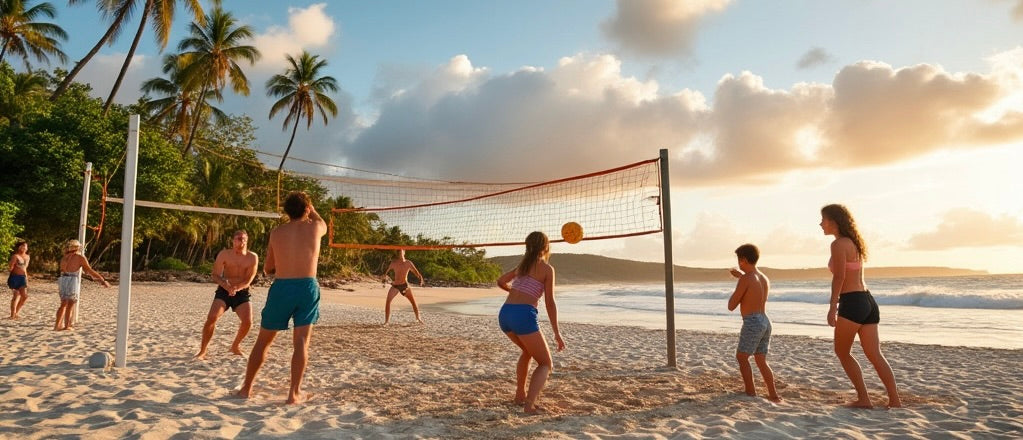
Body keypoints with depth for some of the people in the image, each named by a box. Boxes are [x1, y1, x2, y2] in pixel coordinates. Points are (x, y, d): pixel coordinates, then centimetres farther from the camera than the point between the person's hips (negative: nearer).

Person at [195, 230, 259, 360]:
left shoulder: (252, 257, -7)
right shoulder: (224, 254, -6)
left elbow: (248, 280, -11)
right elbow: (216, 275, -10)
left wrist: (236, 288, -30)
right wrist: (225, 285, -30)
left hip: (242, 293, 1)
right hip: (223, 292, -1)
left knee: (247, 322, -13)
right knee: (211, 317, -20)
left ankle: (235, 346, 16)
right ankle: (202, 351, -4)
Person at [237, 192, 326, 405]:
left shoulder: (276, 232, 6)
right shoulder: (315, 227, 2)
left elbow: (267, 269, 14)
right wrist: (311, 208, 41)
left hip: (281, 287, 1)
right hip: (307, 287, -1)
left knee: (263, 340, 15)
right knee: (301, 342, 3)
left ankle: (246, 388, 25)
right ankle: (294, 393, 2)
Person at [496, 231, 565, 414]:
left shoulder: (522, 265, 21)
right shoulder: (547, 269, 3)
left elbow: (500, 282, 30)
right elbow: (550, 303, -1)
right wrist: (557, 333, 2)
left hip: (504, 313, 7)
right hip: (524, 315, -7)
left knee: (528, 351, 32)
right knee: (546, 364, 6)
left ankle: (520, 395, 33)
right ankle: (529, 404, -14)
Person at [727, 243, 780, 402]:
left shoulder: (745, 279, -12)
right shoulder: (765, 279, 12)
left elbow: (731, 306, -9)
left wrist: (735, 291, 9)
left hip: (752, 323, -8)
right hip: (765, 322, 8)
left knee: (742, 357, 5)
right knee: (761, 361, 15)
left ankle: (751, 393, 5)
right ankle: (773, 395, 13)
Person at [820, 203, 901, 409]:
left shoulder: (839, 244, -10)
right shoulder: (854, 243, 17)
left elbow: (839, 277, -17)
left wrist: (832, 307, -15)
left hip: (852, 303, -8)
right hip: (868, 301, 9)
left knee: (842, 352, 6)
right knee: (874, 355, 8)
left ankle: (863, 398, 6)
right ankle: (894, 400, 6)